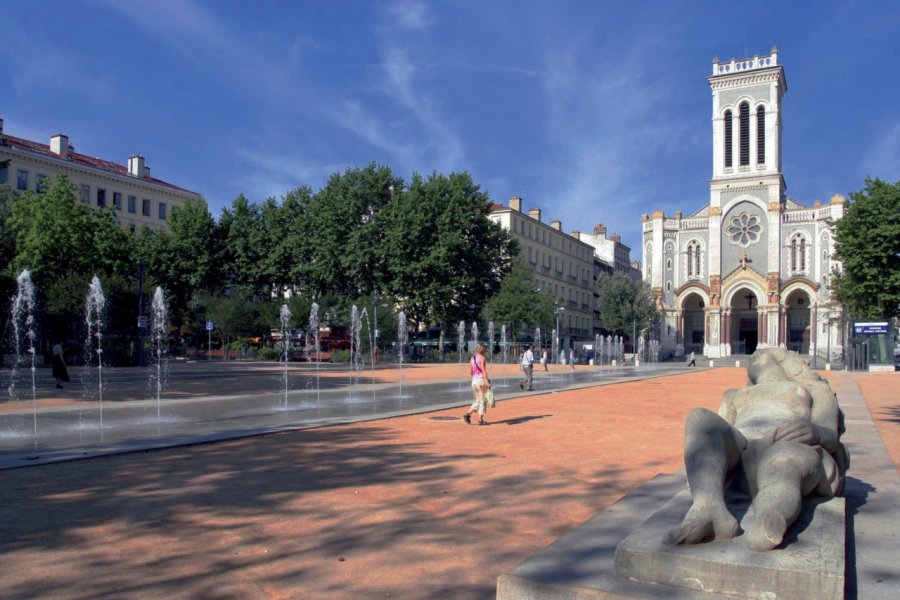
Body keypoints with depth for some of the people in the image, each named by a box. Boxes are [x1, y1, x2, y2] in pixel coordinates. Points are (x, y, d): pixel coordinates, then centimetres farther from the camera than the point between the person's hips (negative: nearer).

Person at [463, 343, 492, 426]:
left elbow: (470, 371, 13)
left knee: (477, 401, 16)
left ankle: (468, 414, 2)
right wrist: (487, 382, -19)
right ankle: (480, 420, 3)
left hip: (474, 381, 7)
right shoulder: (482, 358, -9)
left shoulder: (472, 358, 12)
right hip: (481, 380, -7)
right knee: (483, 400, 3)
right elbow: (484, 371, -16)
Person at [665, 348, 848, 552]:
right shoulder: (736, 397, 42)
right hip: (737, 453, 2)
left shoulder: (817, 391, 35)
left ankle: (765, 524, -73)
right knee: (699, 418, -32)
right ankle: (708, 508, -57)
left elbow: (829, 436, 12)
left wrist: (816, 432, -15)